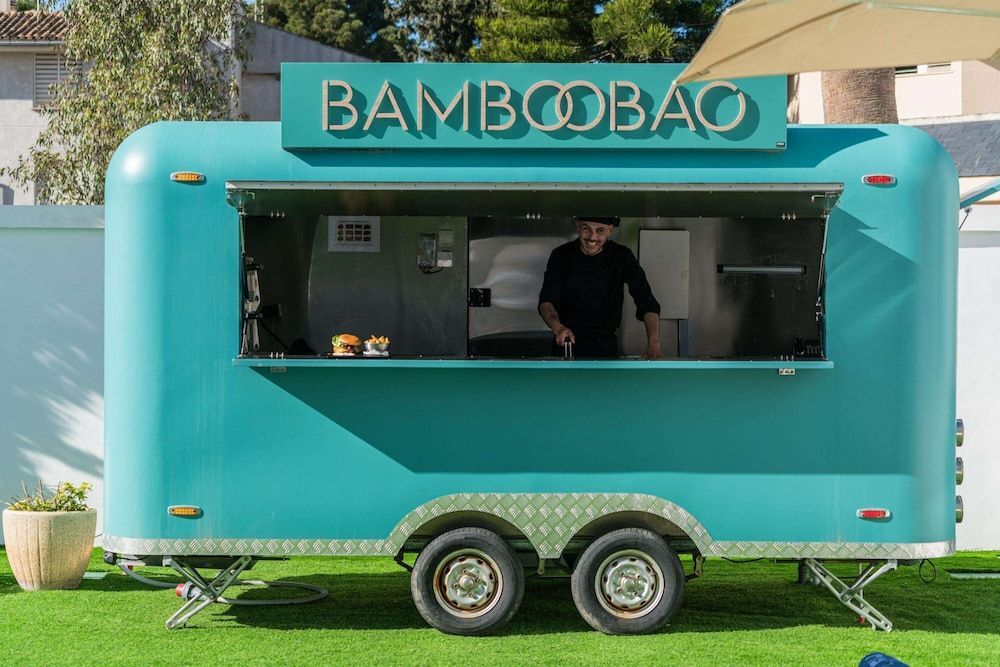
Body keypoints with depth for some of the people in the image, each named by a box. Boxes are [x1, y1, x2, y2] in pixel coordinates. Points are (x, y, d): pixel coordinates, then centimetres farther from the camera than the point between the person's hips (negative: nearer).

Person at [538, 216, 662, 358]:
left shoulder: (622, 257, -4)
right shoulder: (561, 256, -3)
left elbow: (647, 304, -5)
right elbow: (546, 301, -7)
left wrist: (653, 344, -22)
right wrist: (557, 327, -31)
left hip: (606, 346, 0)